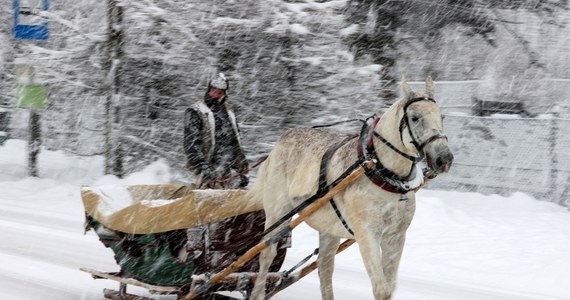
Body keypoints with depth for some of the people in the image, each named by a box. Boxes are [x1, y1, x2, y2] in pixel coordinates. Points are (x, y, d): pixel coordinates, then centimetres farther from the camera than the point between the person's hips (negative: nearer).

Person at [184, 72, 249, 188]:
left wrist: (242, 169, 20)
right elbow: (191, 145, -13)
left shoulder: (228, 111, 16)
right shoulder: (195, 112, -6)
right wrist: (203, 169, -23)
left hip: (226, 172, 7)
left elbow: (235, 143, 23)